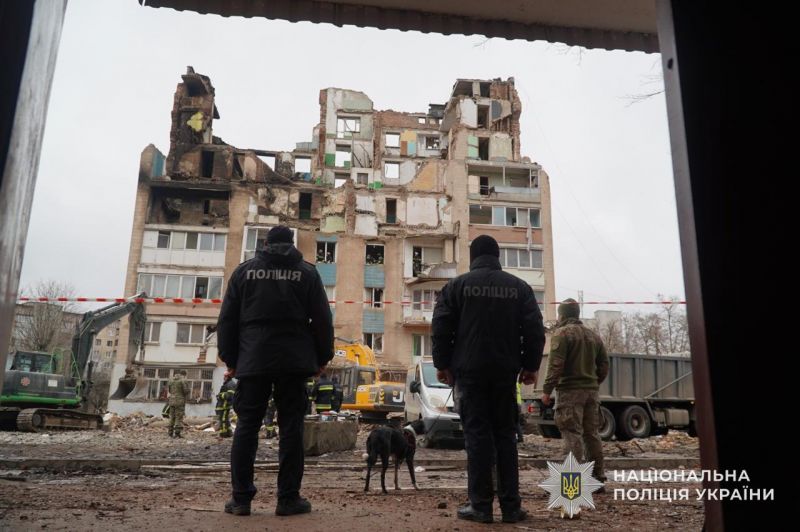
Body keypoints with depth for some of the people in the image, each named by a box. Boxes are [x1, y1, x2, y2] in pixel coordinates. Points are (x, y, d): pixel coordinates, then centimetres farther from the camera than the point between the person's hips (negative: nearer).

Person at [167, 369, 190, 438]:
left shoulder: (171, 380, 10)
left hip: (172, 401, 6)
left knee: (172, 417, 13)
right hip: (180, 401, -6)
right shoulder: (183, 381, -9)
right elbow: (186, 391, -12)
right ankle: (177, 433, -8)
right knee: (179, 417, -3)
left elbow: (169, 390, 17)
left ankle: (171, 433, 14)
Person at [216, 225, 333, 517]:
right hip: (294, 361, -1)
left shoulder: (244, 270, 10)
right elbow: (322, 320, 3)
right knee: (291, 428, 2)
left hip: (253, 361, 1)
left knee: (247, 427, 6)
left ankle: (240, 498, 7)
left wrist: (230, 358, 13)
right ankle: (288, 499, 4)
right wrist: (322, 358, 11)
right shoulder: (307, 272, 6)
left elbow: (227, 319, 8)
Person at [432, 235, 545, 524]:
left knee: (477, 435, 1)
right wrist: (531, 365, 10)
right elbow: (534, 329, 5)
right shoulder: (519, 286, 7)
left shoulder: (457, 285, 2)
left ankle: (481, 505, 2)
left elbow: (441, 327, -2)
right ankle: (510, 506, 9)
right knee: (505, 435, 8)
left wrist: (442, 364, 5)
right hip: (505, 371, 2)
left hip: (470, 370, -2)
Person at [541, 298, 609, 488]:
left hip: (570, 391, -7)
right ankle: (598, 478, 18)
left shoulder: (562, 333, -7)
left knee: (572, 434, -7)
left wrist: (547, 390, -13)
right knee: (592, 433, 13)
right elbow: (604, 364, 15)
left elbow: (555, 365, -15)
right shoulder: (593, 335, 16)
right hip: (591, 391, 7)